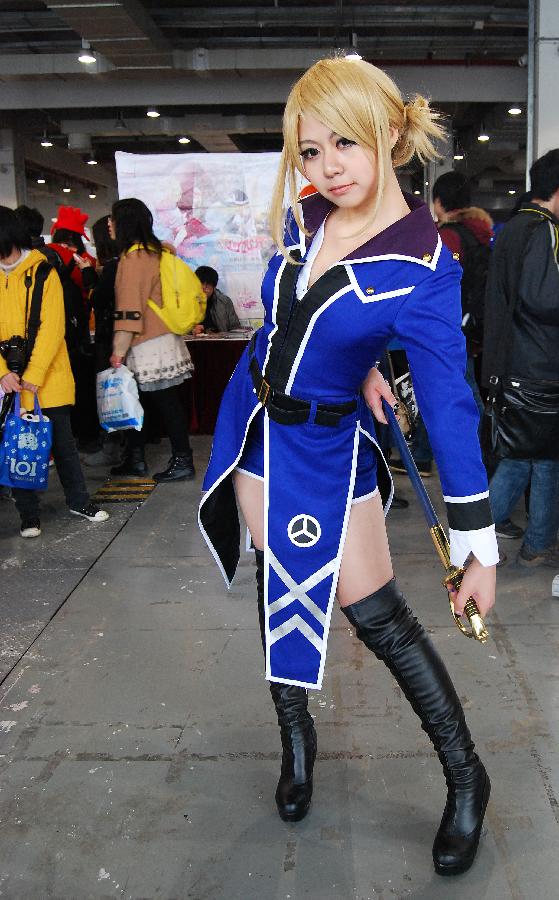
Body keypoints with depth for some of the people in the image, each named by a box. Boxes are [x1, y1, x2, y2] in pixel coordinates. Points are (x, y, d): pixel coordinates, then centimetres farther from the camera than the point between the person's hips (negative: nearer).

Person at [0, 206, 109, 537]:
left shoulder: (42, 272, -3)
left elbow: (52, 327, -10)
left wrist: (33, 375, -17)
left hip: (48, 379, -2)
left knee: (63, 441, 10)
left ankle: (79, 500, 27)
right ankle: (28, 514, 18)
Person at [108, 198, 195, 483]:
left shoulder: (132, 257, -12)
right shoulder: (153, 251, 14)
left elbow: (129, 310, -17)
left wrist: (119, 350, -14)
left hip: (149, 347, -9)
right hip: (166, 339, 9)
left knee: (166, 403, -3)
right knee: (168, 403, 9)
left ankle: (183, 463, 3)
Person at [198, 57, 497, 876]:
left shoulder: (423, 270, -23)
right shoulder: (302, 214, -5)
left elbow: (448, 405, -22)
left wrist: (477, 544, -21)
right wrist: (351, 366, 1)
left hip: (325, 447, -6)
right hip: (253, 424, 6)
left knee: (379, 614, -1)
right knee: (279, 586, 17)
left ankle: (466, 778, 19)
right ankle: (296, 736, 39)